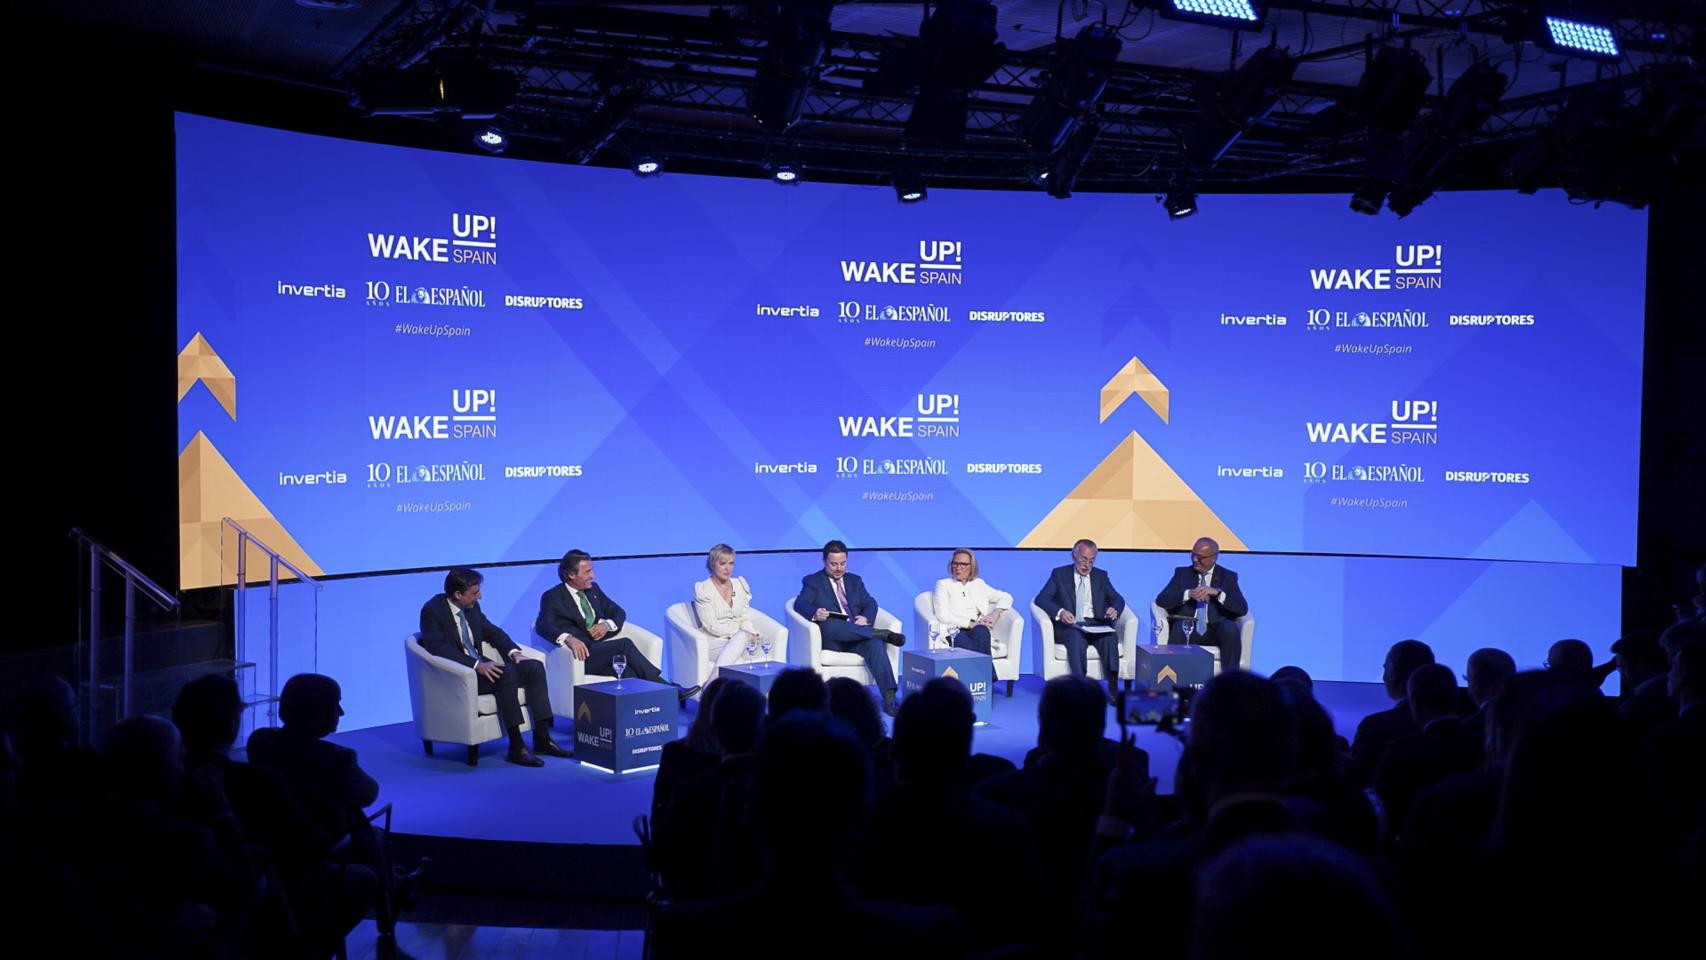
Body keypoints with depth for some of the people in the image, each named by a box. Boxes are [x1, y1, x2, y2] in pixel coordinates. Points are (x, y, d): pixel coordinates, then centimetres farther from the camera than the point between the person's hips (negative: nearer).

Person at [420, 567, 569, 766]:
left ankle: (542, 739, -13)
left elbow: (492, 631, 19)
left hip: (481, 666, 8)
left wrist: (514, 652, -1)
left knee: (534, 667, -12)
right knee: (506, 674, -33)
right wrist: (477, 665, -32)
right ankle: (516, 747, -30)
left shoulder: (472, 607, 9)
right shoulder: (432, 610, -12)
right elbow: (438, 647, -23)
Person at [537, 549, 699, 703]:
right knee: (624, 644, -29)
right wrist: (568, 638, -38)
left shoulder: (593, 589, 19)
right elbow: (543, 625, -17)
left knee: (627, 671, -30)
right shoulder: (552, 597, 0)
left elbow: (618, 612, 22)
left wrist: (607, 624, -3)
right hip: (581, 654, -5)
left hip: (601, 650, 5)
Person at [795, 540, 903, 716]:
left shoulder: (854, 580, 24)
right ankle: (881, 633, -30)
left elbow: (870, 603, 15)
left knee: (875, 643, -31)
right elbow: (800, 604, -5)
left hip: (857, 636, 3)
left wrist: (866, 618, -10)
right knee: (829, 624, -39)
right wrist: (815, 614, -29)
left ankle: (889, 699, -42)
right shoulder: (812, 581, 11)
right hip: (830, 639, -3)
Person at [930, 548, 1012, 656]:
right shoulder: (943, 584, 13)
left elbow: (1006, 597, 27)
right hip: (953, 631, -3)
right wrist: (971, 623, -11)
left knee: (981, 632, -38)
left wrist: (995, 613, 4)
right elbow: (942, 615, -1)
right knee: (968, 646, -40)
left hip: (977, 630, 3)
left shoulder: (978, 584, 25)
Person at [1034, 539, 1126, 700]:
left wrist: (1114, 609, -14)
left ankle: (1113, 687, -34)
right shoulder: (1059, 574, 9)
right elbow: (1041, 598, -2)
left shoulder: (1101, 576, 18)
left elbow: (1118, 599, 12)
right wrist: (1060, 612, -23)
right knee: (1077, 637, -37)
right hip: (1069, 627, -2)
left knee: (1111, 637, -31)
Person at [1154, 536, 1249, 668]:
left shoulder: (1228, 577, 12)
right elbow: (1161, 600, 1)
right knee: (1179, 626, -34)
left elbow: (1242, 609, -1)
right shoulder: (1182, 573, 14)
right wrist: (1188, 594, -16)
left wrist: (1218, 593, -17)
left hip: (1216, 632, 0)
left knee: (1230, 628, -32)